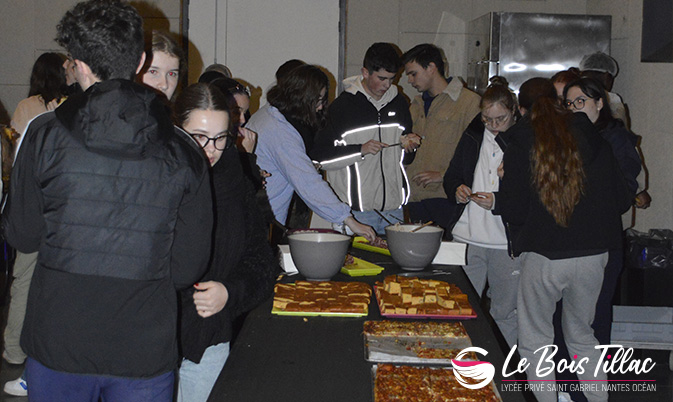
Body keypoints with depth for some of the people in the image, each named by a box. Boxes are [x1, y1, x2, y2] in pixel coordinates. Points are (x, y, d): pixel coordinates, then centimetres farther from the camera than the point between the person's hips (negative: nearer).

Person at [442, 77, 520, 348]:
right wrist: (457, 189, -4)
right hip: (467, 236, 4)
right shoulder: (474, 135, 8)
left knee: (505, 314, 9)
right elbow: (451, 176, 18)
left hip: (508, 243, -4)